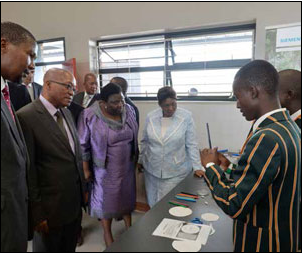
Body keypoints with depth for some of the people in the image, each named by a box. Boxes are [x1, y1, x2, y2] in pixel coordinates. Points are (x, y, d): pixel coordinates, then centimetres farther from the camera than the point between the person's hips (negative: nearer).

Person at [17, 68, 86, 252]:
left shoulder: (67, 113, 7)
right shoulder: (26, 117, -17)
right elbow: (28, 169, -17)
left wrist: (83, 191, 12)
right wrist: (37, 213, -13)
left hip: (75, 203, 7)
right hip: (50, 209, -7)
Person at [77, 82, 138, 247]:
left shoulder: (129, 110, -7)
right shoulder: (89, 116, -19)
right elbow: (83, 145, -11)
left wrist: (136, 160, 11)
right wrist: (86, 169, -7)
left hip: (127, 165, 4)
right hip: (105, 168, -3)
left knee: (127, 195, 19)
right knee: (106, 198, 13)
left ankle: (129, 227, 42)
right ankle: (107, 233, 36)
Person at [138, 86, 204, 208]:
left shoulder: (186, 117, -10)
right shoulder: (151, 117, -1)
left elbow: (191, 145, -6)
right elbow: (145, 141, 10)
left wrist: (197, 167, -8)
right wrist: (140, 160, 16)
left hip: (176, 171, -3)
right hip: (152, 169, 3)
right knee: (153, 203, 13)